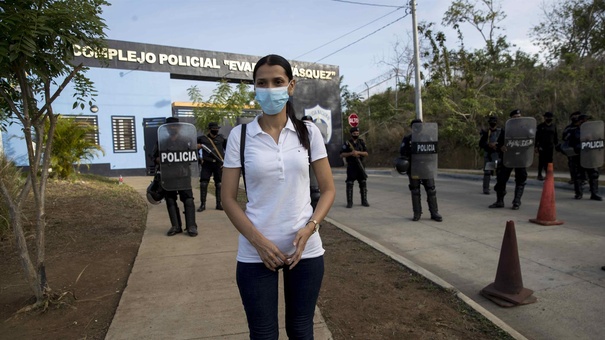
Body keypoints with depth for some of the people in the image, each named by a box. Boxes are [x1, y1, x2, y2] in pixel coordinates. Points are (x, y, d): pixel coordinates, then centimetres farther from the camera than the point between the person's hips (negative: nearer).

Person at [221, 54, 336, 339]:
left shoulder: (309, 132, 0)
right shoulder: (239, 135, -3)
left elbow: (328, 189, 4)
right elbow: (228, 198, -2)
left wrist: (310, 228, -12)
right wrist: (257, 240, -12)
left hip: (305, 248, 1)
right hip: (256, 252, -1)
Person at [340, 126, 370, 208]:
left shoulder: (361, 142, 8)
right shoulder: (347, 143, -2)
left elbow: (366, 153, 4)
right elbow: (342, 154, -5)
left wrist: (358, 152, -13)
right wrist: (351, 153, -18)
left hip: (360, 165, 4)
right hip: (351, 166, -3)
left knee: (363, 183, 6)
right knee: (349, 184, -3)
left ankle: (364, 201, 15)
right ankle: (349, 202, 3)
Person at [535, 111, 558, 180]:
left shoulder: (554, 126, 12)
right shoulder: (540, 126, 0)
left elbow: (556, 136, 18)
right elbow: (536, 136, -2)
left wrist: (556, 144, 12)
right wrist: (536, 146, -7)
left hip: (550, 147, 4)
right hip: (542, 147, -3)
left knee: (549, 161, 3)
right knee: (541, 161, -2)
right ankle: (539, 175, 6)